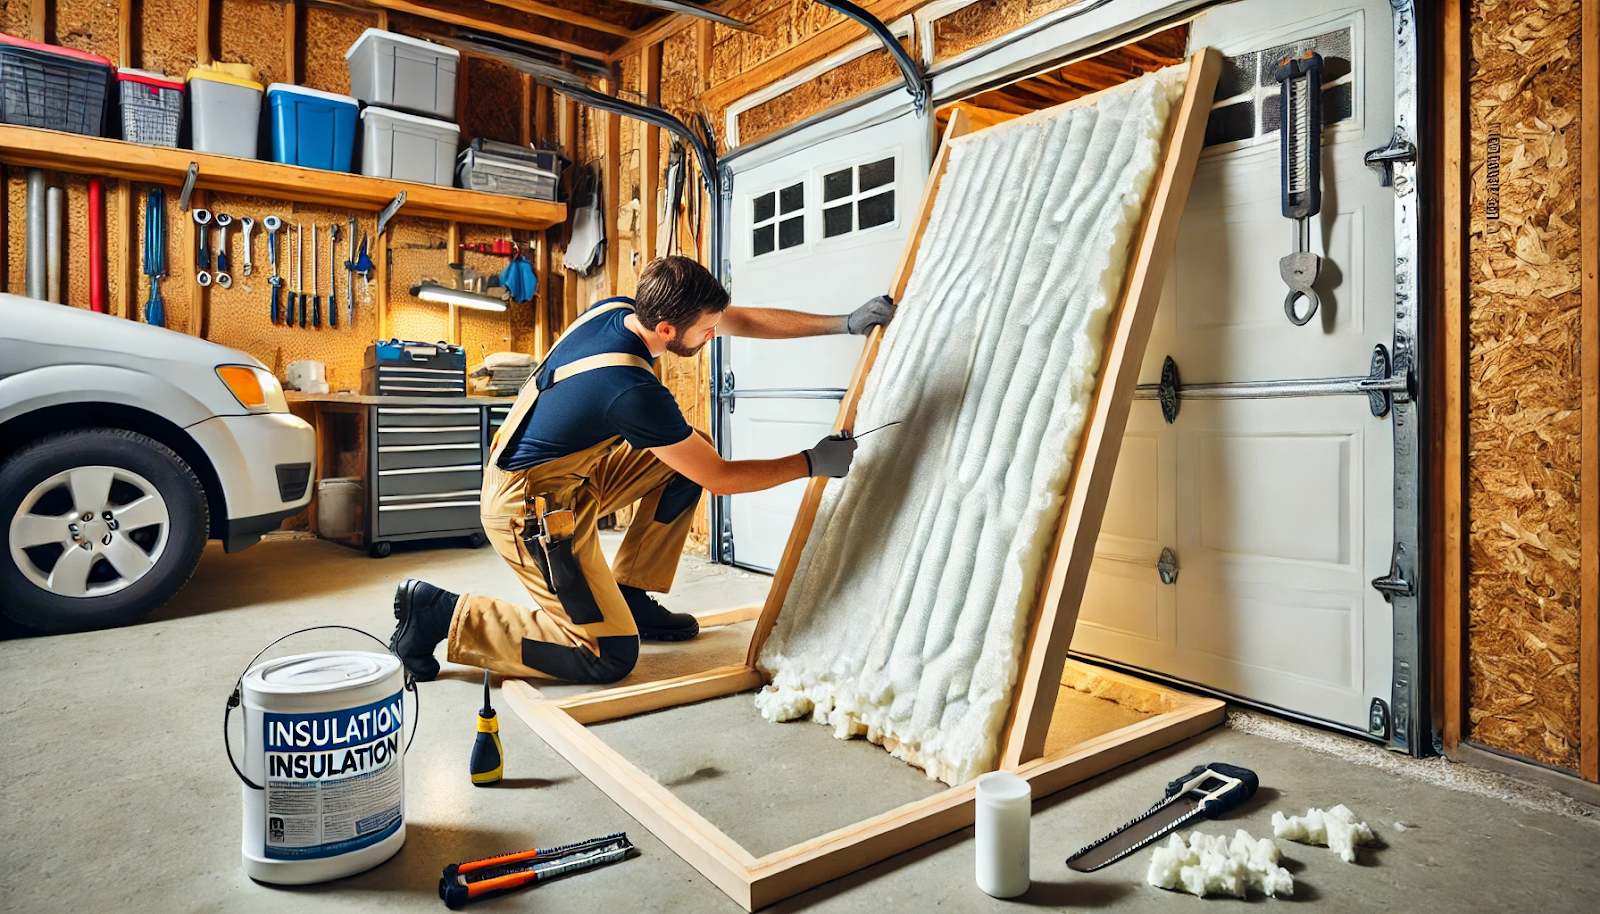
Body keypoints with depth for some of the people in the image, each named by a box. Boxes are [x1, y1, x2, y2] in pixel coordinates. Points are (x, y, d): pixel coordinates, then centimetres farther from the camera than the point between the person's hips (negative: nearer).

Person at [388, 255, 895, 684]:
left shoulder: (615, 309, -6)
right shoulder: (635, 391, -31)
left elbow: (743, 321, 0)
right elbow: (718, 477, -18)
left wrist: (843, 322, -1)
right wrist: (812, 463, -9)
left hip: (566, 473, 9)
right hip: (530, 509, -9)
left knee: (690, 452, 6)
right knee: (610, 657, -5)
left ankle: (630, 595, 15)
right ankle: (440, 613, 1)